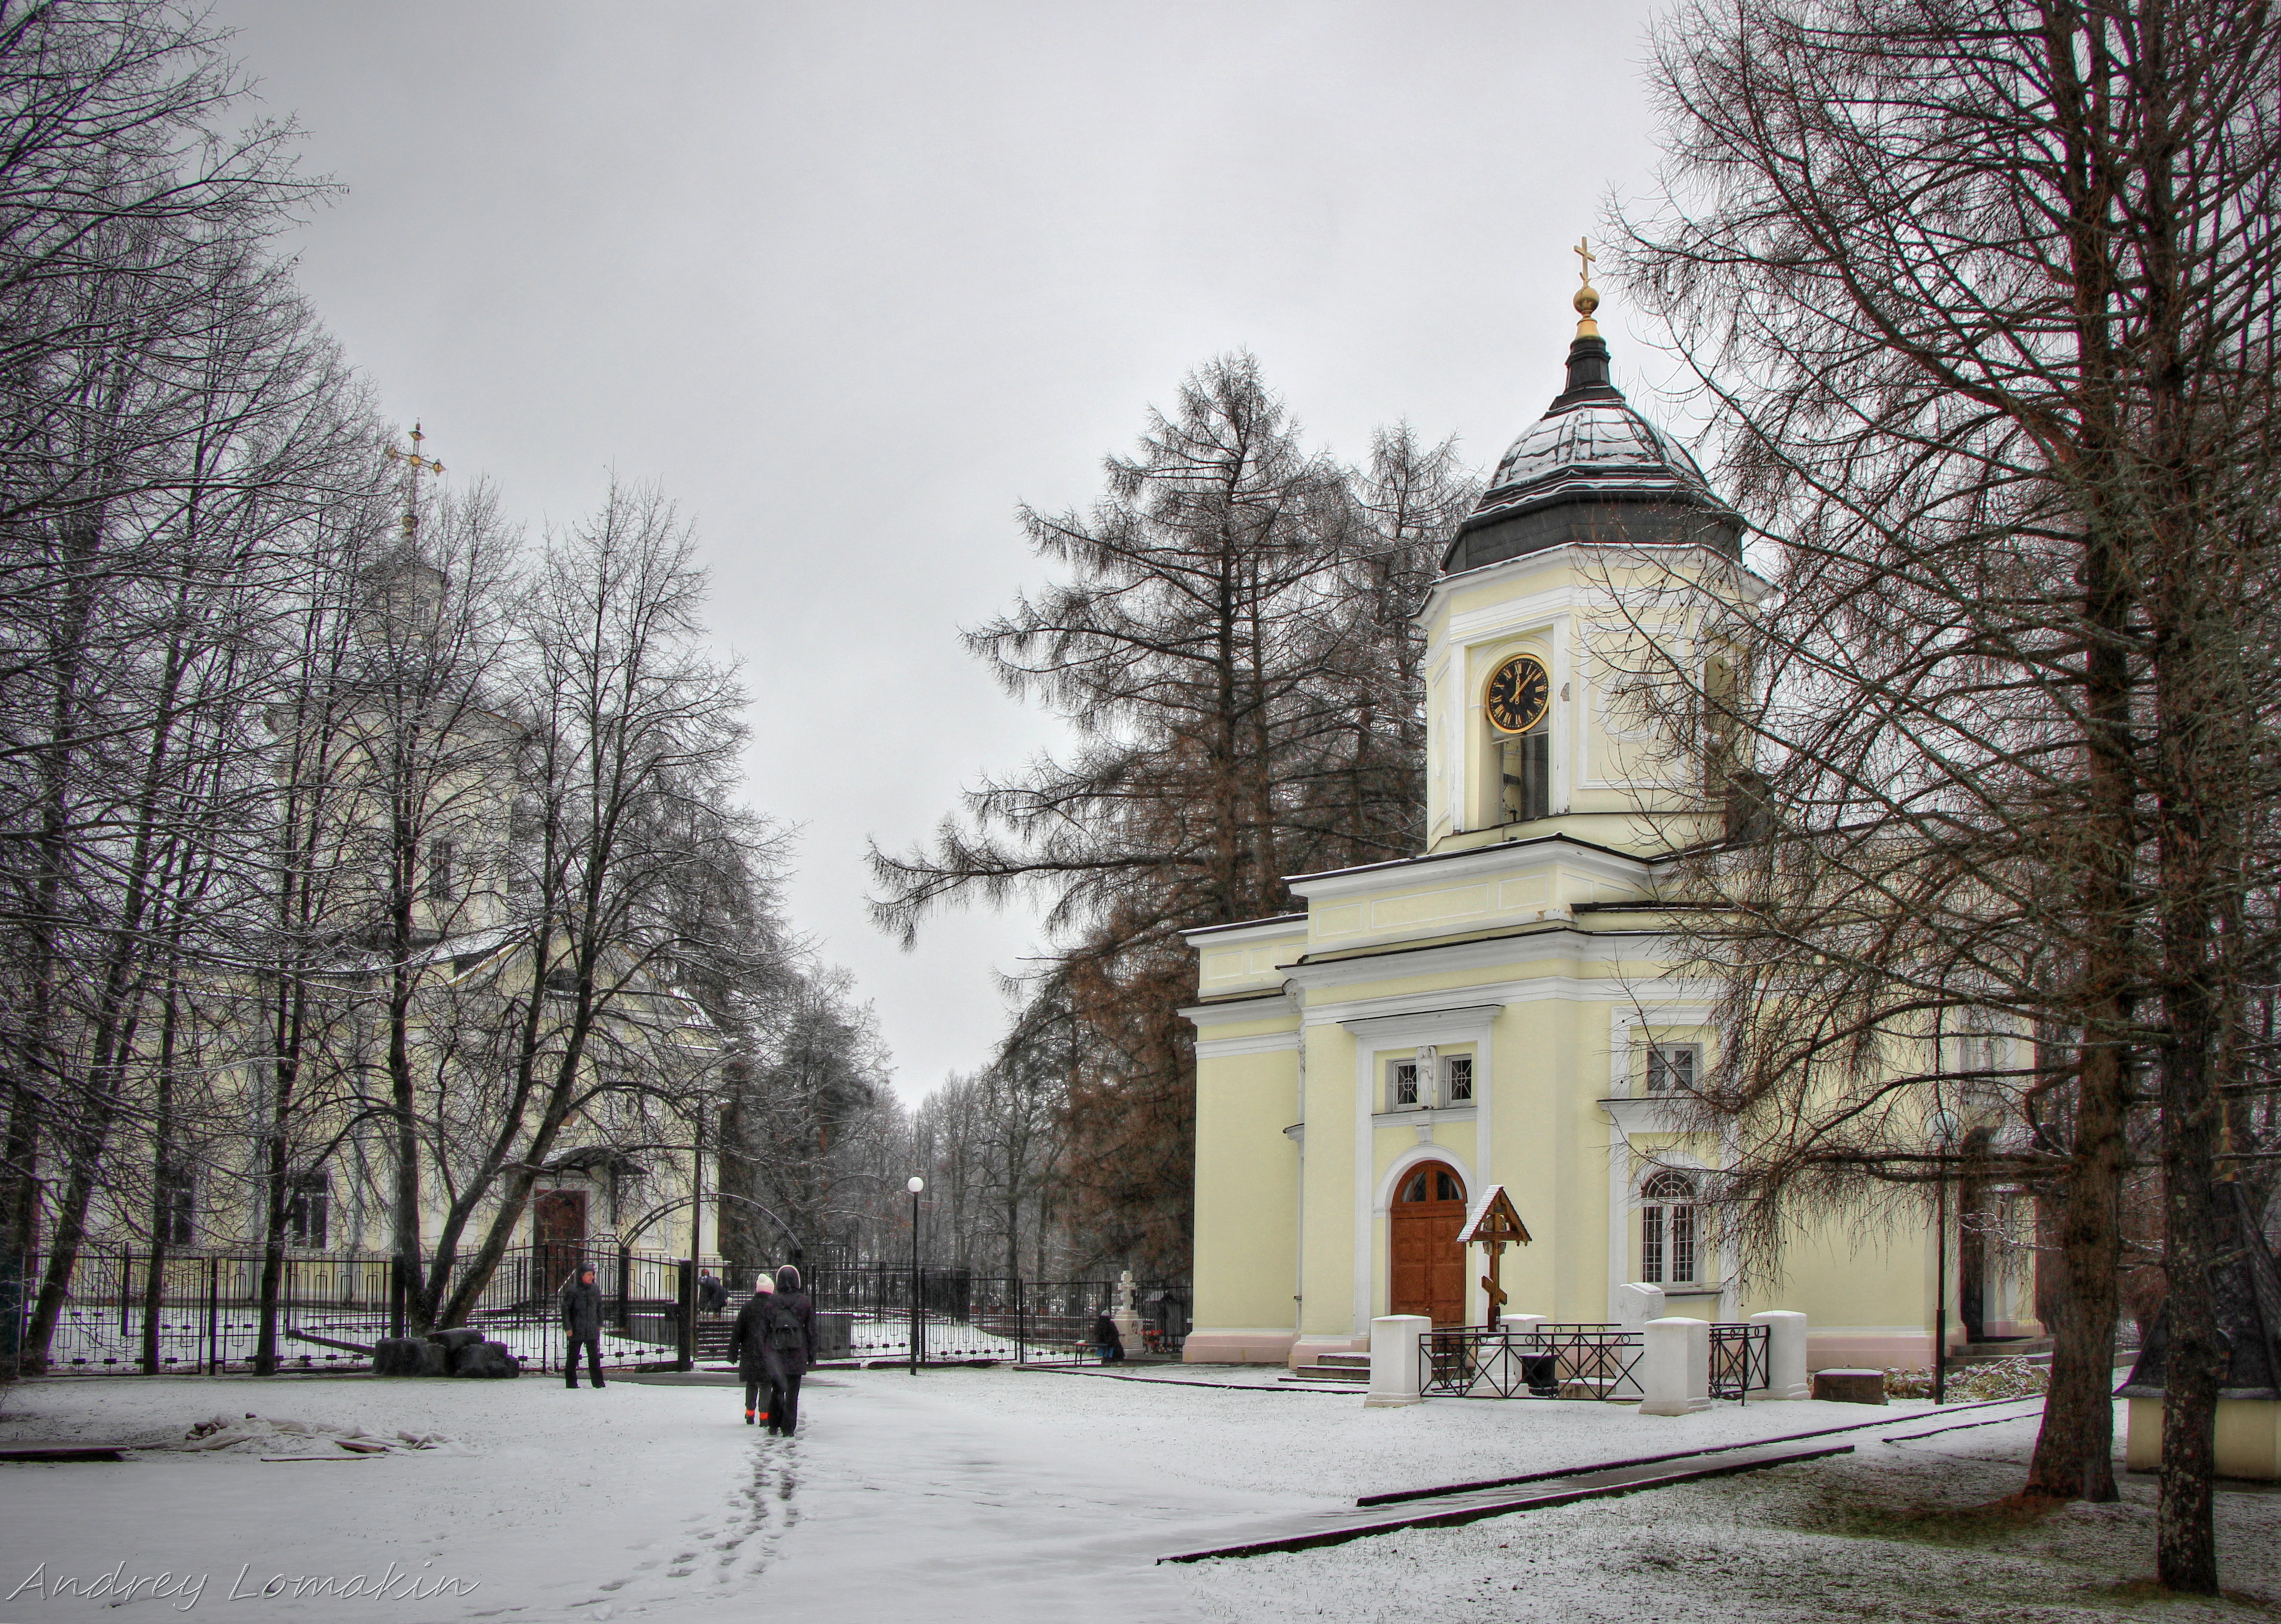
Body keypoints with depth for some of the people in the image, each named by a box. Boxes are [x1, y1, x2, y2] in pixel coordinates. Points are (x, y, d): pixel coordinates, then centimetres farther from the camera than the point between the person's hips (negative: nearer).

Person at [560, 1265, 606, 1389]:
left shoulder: (596, 1289, 6)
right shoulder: (572, 1290, -8)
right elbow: (565, 1309, -5)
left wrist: (600, 1324, 15)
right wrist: (567, 1327, -9)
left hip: (592, 1330, 4)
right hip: (576, 1330, -3)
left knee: (594, 1356, 4)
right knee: (573, 1357, 6)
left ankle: (598, 1382, 9)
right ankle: (571, 1382, 14)